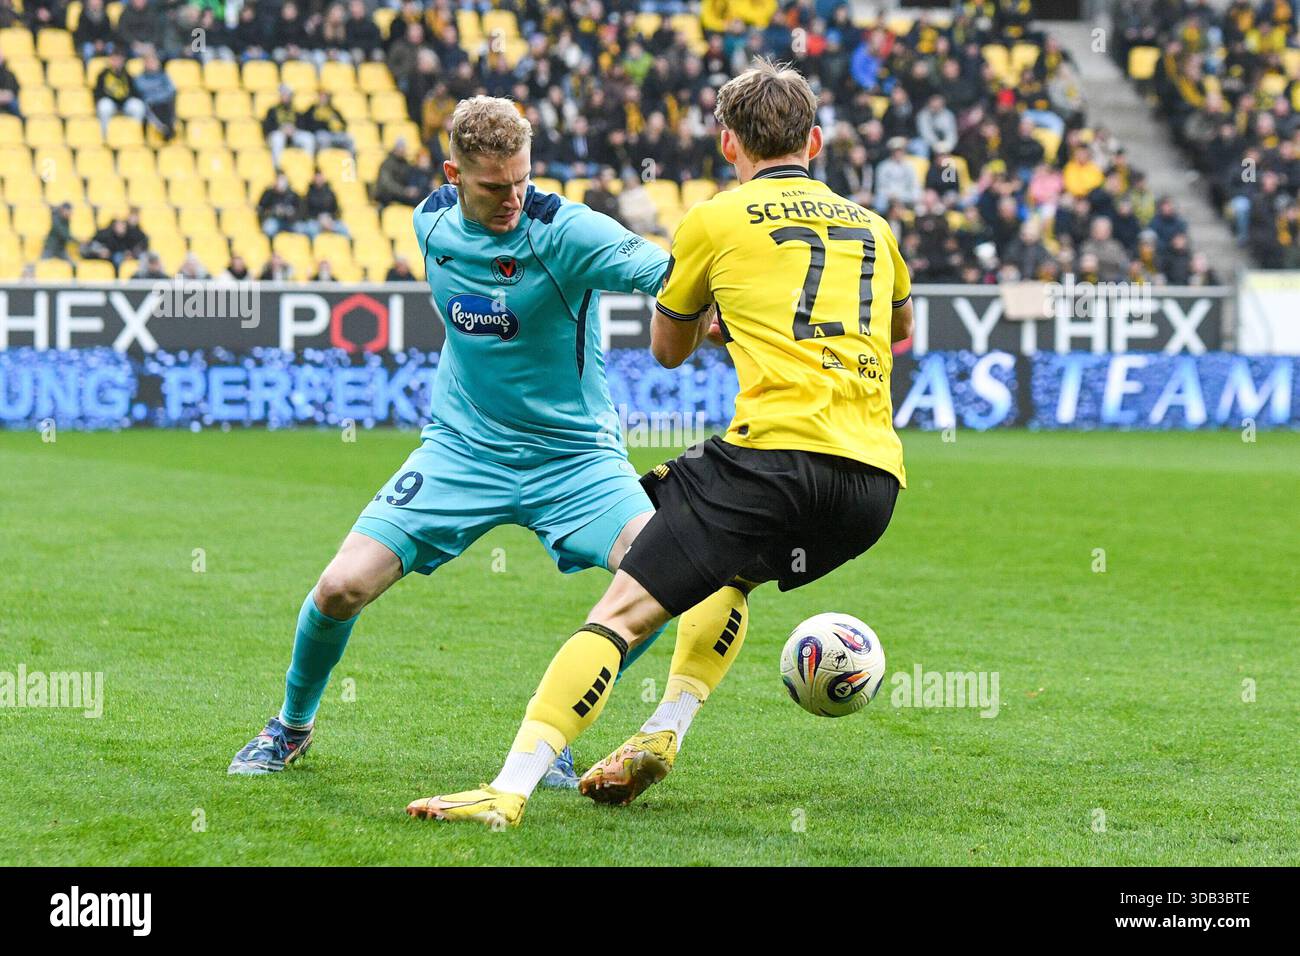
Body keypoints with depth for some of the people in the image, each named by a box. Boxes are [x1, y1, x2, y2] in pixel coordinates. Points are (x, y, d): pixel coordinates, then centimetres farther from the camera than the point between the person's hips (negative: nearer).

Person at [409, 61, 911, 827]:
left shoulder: (716, 220, 10)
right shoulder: (872, 228, 22)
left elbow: (670, 349, 25)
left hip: (779, 449, -6)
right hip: (877, 479, 6)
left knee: (623, 610, -6)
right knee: (729, 574, 32)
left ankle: (511, 788, -18)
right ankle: (665, 734, 16)